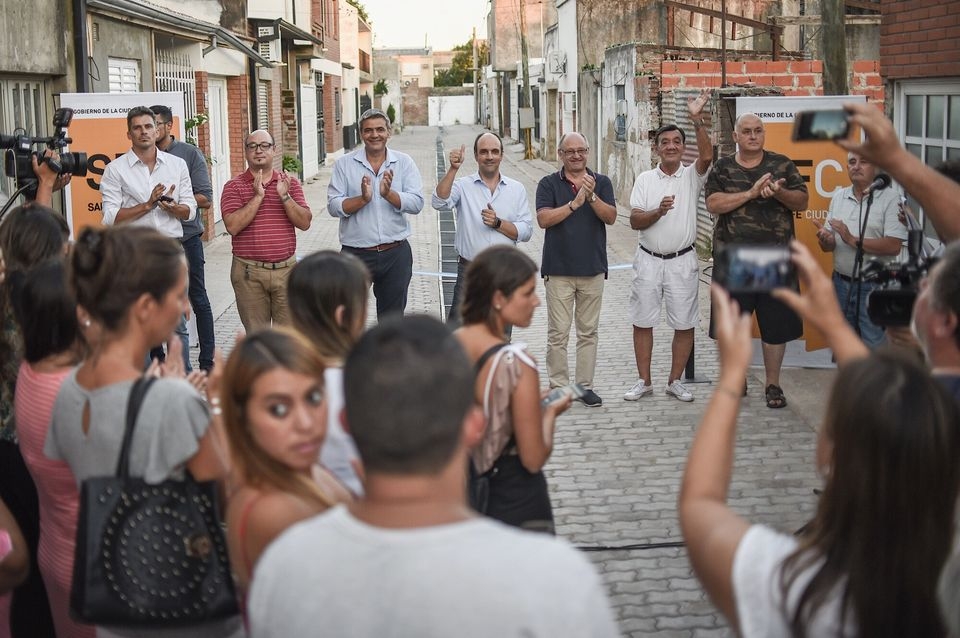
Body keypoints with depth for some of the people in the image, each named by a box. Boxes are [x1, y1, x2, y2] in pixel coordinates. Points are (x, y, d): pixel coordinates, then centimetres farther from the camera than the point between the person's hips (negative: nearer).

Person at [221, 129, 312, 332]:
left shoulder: (290, 183, 8)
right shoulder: (234, 187, 1)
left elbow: (305, 223, -1)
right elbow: (232, 226, -12)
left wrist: (284, 196, -14)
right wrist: (258, 196, -16)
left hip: (286, 269, 2)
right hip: (249, 271, -2)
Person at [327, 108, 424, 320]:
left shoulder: (404, 162, 2)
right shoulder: (344, 164, 0)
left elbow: (417, 203, -8)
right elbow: (333, 206, -8)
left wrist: (389, 194, -23)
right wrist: (362, 199, -22)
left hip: (396, 254, 1)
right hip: (356, 254, -1)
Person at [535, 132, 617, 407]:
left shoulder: (601, 182, 7)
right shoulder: (549, 184, 2)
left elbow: (611, 217, -5)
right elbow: (543, 218, -11)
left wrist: (592, 197, -21)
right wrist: (574, 203, -18)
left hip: (593, 269, 2)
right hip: (558, 270, -2)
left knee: (588, 331, 8)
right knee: (558, 333, -1)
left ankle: (585, 385, 16)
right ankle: (558, 387, 7)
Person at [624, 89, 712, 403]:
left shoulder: (692, 176, -1)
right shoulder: (645, 179, 3)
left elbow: (707, 156, -23)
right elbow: (634, 221, -2)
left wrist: (698, 120, -33)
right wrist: (658, 211, -21)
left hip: (682, 261, -1)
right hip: (648, 260, 1)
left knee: (684, 324, 4)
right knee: (642, 322, 6)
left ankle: (675, 381, 17)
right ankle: (644, 381, 17)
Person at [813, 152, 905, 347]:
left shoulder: (890, 199, -9)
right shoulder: (838, 197, 8)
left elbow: (893, 247, -17)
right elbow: (828, 247, 9)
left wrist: (853, 240, -21)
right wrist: (825, 239, -14)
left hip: (873, 287, -5)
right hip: (841, 283, 5)